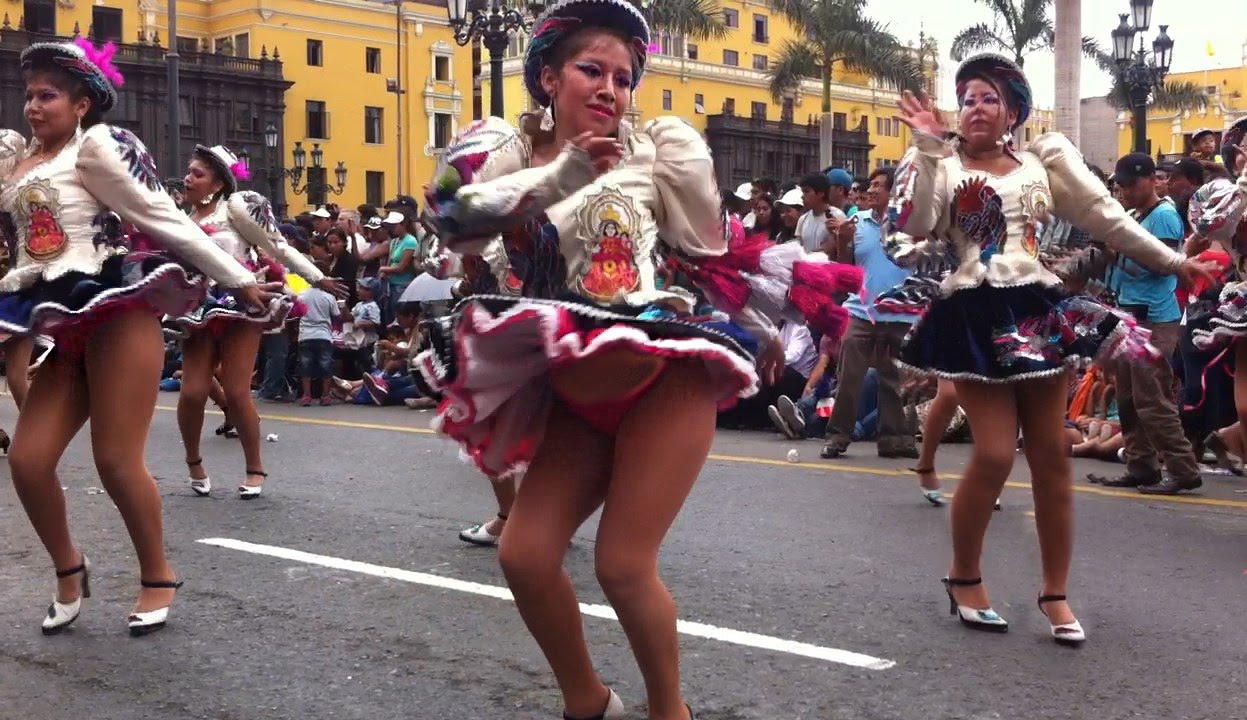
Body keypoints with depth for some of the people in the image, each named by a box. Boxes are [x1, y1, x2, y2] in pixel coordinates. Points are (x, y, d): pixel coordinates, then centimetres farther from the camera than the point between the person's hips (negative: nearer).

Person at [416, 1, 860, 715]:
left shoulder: (660, 145, 3)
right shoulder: (509, 148, 10)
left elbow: (713, 254, 9)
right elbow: (454, 216, -11)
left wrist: (758, 334, 12)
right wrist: (560, 174, -16)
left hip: (662, 372, -4)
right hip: (579, 393, 4)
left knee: (623, 564, -11)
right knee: (524, 556, -3)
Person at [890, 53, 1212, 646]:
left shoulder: (1041, 163, 12)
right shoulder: (943, 166, 4)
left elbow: (1106, 218, 15)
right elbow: (914, 226, -13)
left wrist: (1172, 261, 15)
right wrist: (927, 148, -15)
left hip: (1036, 311, 4)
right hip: (975, 318, -3)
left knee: (1051, 454, 3)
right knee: (995, 453, -10)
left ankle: (1054, 593, 15)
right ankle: (964, 577, 12)